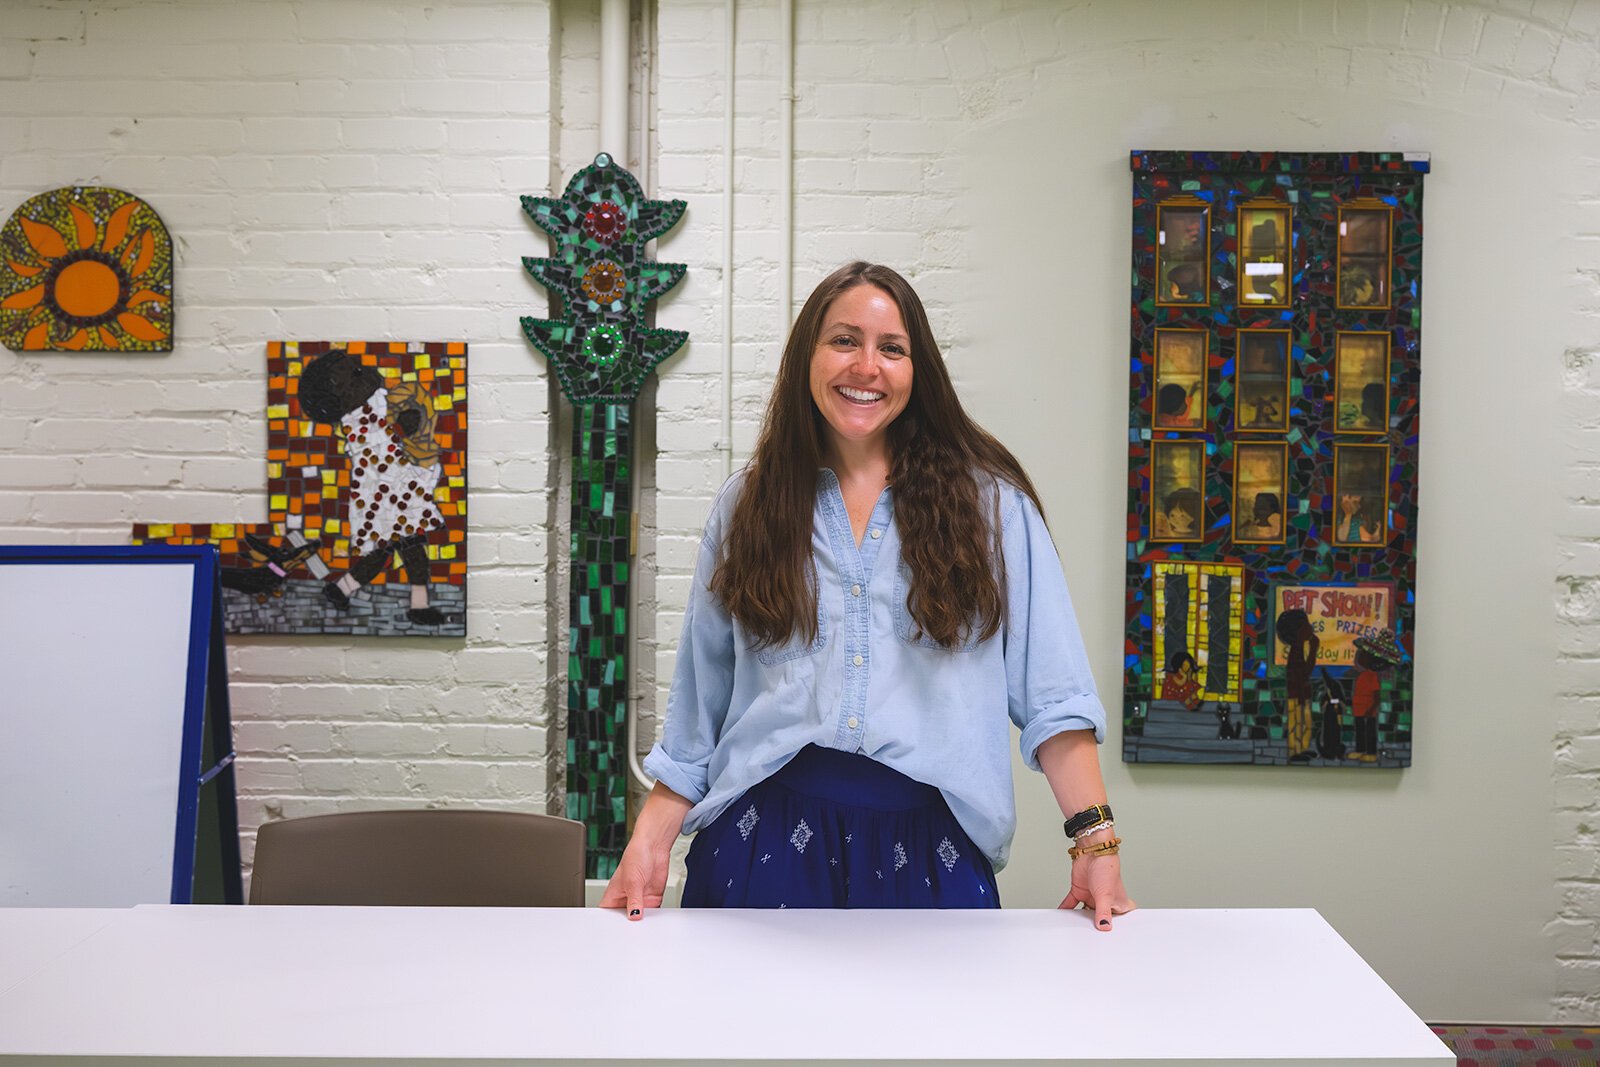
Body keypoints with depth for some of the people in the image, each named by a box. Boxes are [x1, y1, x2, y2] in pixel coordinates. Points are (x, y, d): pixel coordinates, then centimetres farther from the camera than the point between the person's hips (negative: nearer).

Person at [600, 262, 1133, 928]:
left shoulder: (989, 502, 3)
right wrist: (648, 842, 2)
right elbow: (699, 705, 9)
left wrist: (1094, 837, -11)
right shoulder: (747, 505, 8)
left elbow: (1051, 695, -2)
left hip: (927, 849, -1)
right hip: (767, 841, 1)